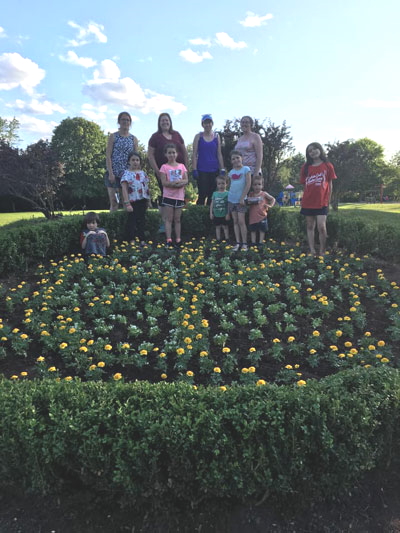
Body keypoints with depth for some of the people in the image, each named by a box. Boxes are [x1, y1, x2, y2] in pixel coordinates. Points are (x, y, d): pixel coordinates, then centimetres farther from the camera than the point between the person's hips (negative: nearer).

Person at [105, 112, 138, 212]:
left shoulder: (133, 139, 11)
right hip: (114, 173, -2)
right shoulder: (113, 136, 5)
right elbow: (108, 156, -2)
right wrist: (110, 173, -13)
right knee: (114, 202, -6)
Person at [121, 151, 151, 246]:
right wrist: (127, 203, -18)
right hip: (132, 201, -5)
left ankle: (142, 240, 18)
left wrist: (148, 201, 12)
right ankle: (132, 241, 7)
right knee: (132, 220, 1)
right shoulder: (127, 173, -6)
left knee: (141, 220, 10)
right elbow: (124, 189, -11)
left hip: (142, 200, 5)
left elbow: (147, 187, 13)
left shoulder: (143, 173, 9)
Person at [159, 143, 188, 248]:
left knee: (177, 219, 9)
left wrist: (176, 182, -17)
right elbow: (164, 182, -11)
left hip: (179, 197, 3)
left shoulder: (182, 166, 7)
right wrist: (177, 182, -18)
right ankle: (169, 239, -3)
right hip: (168, 196, -3)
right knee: (168, 219, -2)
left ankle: (178, 239, 12)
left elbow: (186, 180, 0)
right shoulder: (164, 167, -2)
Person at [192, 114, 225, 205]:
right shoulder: (198, 136, 4)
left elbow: (219, 154, 10)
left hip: (214, 170, 2)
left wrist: (222, 169, 4)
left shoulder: (217, 136, 10)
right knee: (202, 195, -7)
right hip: (201, 170, -2)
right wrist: (194, 170, -8)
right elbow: (194, 154, 1)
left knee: (212, 195, 4)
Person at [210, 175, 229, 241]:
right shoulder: (215, 193, 5)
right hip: (216, 214, 4)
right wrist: (211, 213, 4)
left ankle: (227, 239, 13)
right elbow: (212, 204, 8)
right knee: (217, 227, 11)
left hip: (224, 214, -4)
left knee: (225, 226, 4)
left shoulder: (227, 193, -6)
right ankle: (218, 239, 19)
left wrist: (228, 214, -13)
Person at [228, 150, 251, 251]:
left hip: (241, 200, -5)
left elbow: (248, 184, -11)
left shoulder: (246, 169, -6)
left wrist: (242, 198, -13)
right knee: (235, 222, 6)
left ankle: (244, 243, -1)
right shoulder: (231, 172, 8)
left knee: (241, 221, -7)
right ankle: (238, 243, 10)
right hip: (231, 200, 5)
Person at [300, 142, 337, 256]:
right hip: (307, 202, 3)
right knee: (310, 226, 6)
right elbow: (304, 185, 10)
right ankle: (312, 251, 12)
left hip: (322, 202, -3)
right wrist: (304, 199, 5)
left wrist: (328, 200, 4)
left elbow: (330, 185, 5)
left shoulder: (328, 166, 3)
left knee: (321, 227, -11)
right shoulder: (305, 167, 8)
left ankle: (322, 251, 1)